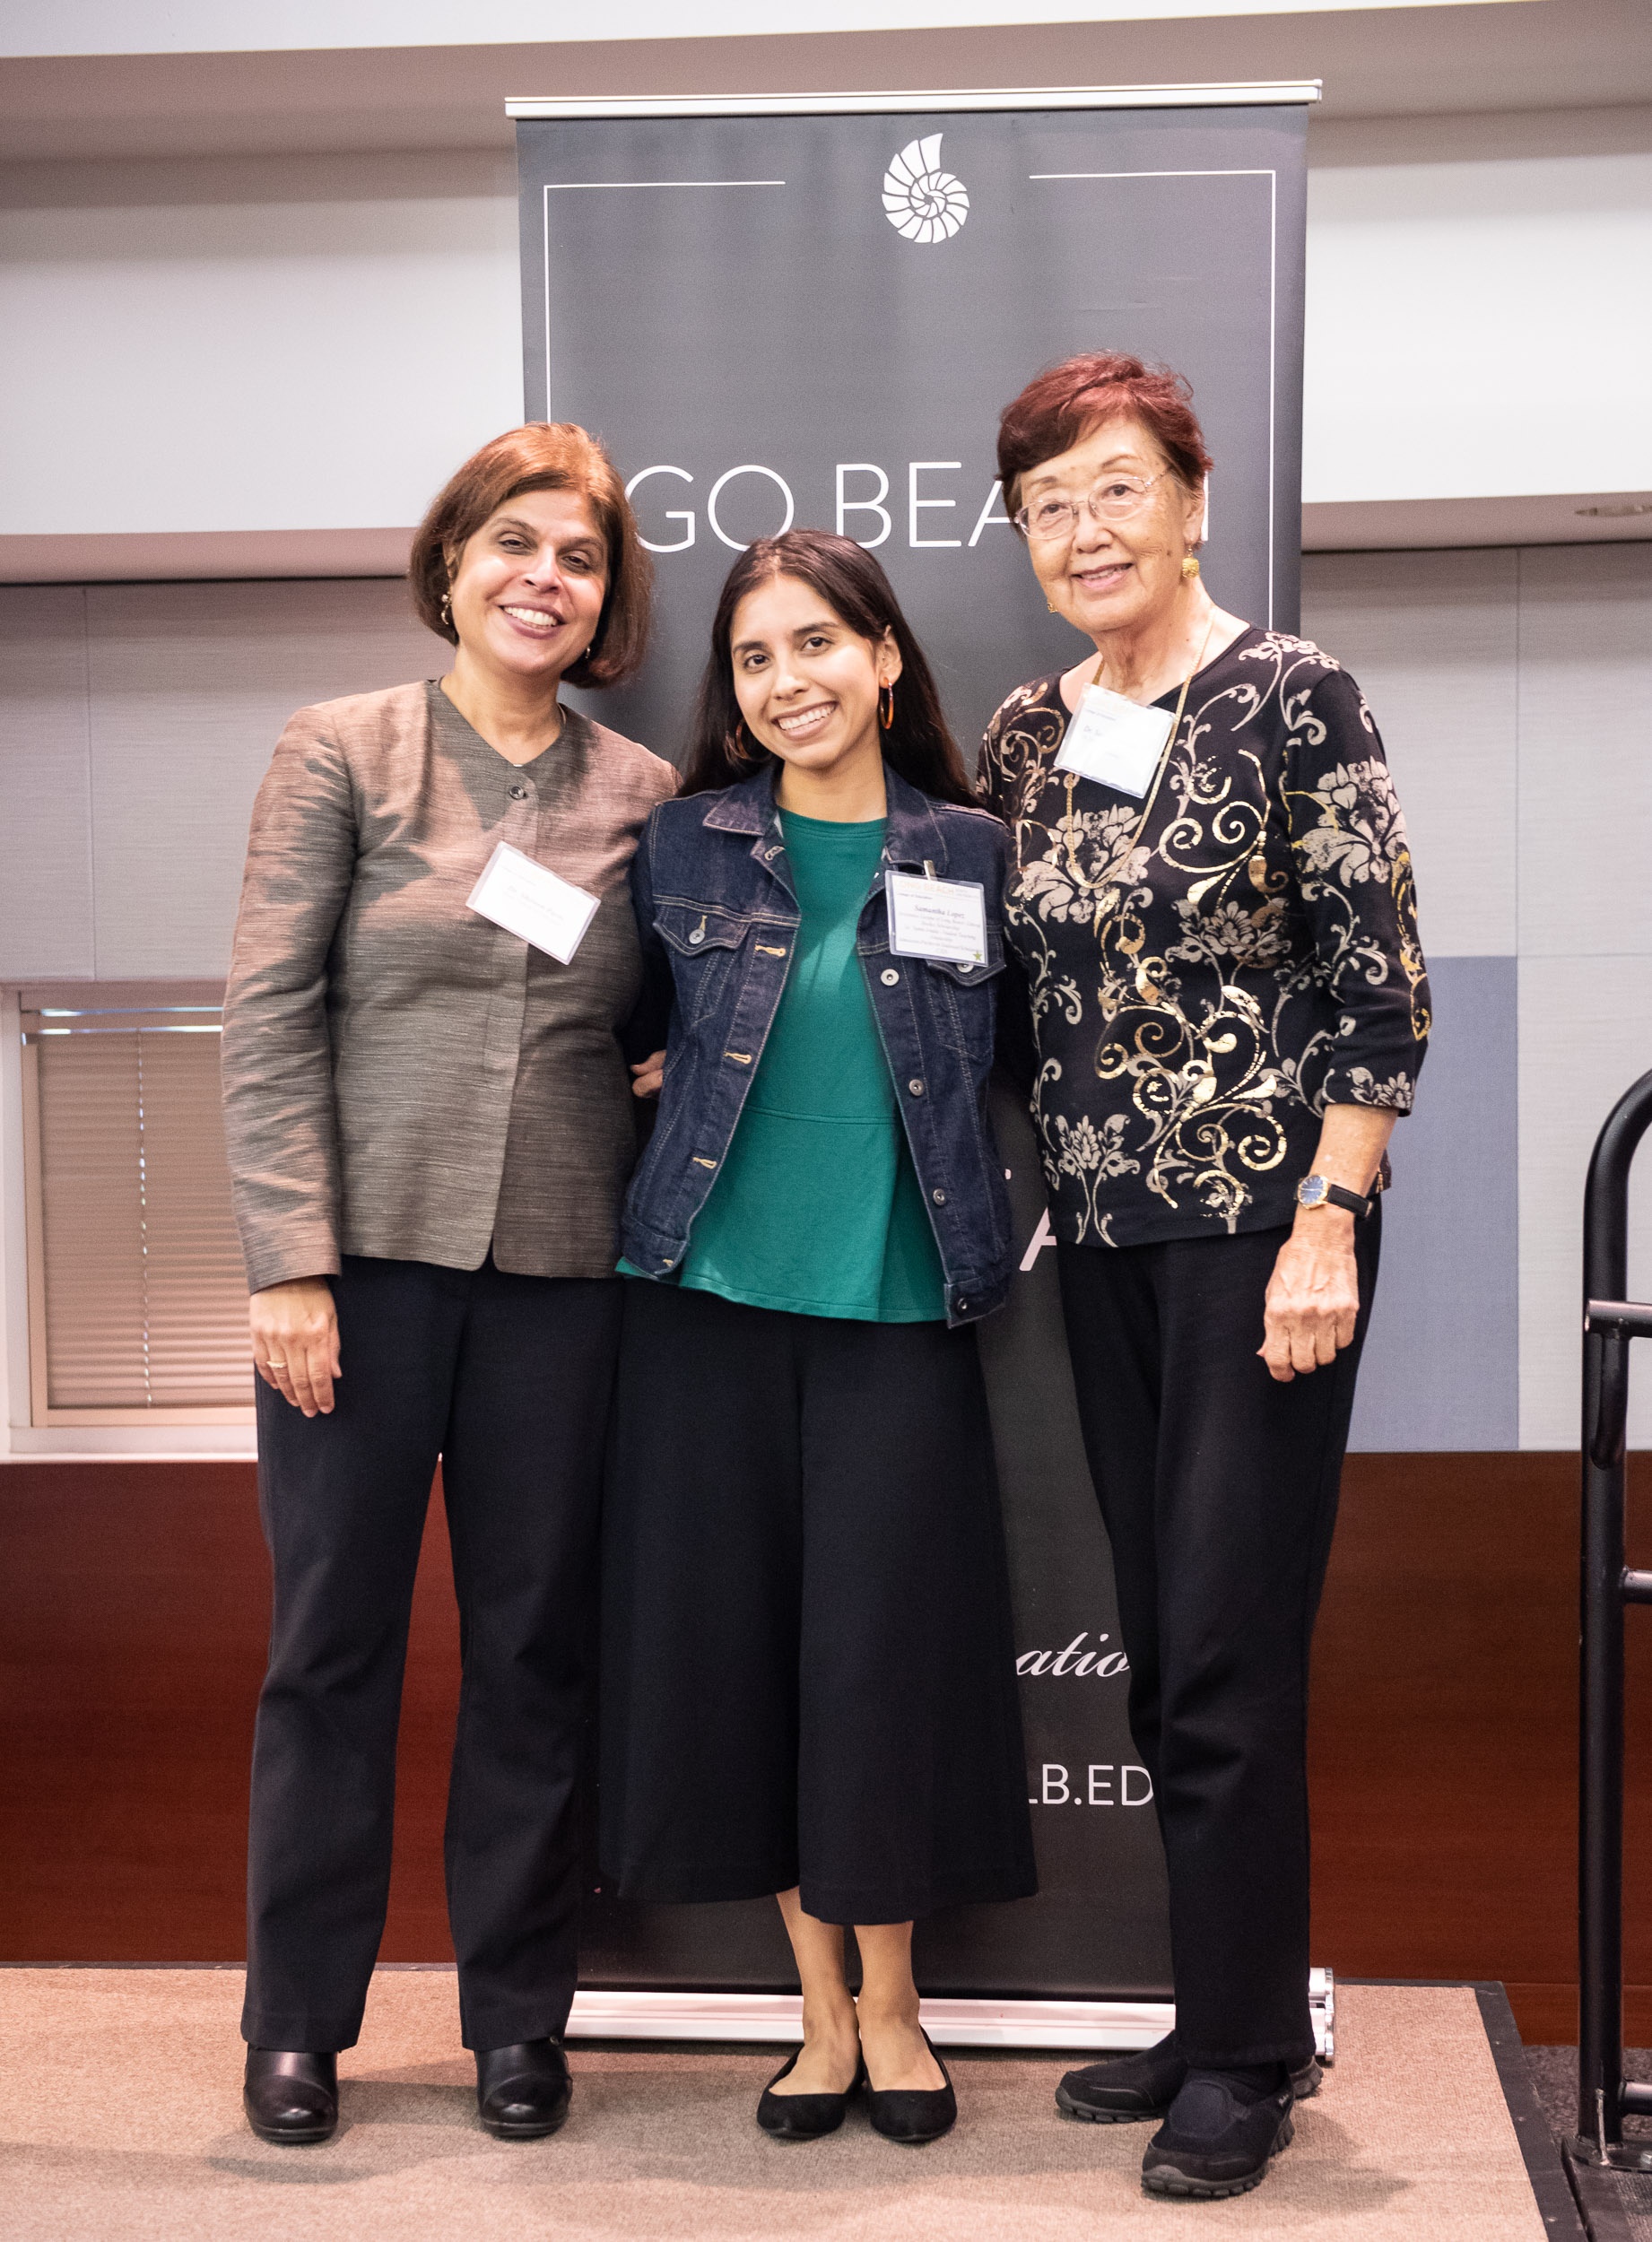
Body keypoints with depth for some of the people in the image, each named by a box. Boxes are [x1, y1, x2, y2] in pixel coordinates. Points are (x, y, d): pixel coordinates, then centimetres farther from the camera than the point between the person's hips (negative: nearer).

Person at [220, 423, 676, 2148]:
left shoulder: (645, 797, 8)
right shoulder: (342, 753, 1)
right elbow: (267, 1017, -5)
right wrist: (290, 1261, -11)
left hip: (561, 1273, 2)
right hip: (367, 1255, -2)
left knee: (536, 1648, 9)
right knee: (331, 1638, 6)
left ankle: (517, 2011, 23)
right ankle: (298, 2019, 21)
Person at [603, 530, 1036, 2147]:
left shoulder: (967, 853, 3)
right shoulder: (683, 847, 5)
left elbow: (977, 1069, 10)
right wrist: (697, 1088, 0)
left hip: (897, 1301, -1)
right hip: (710, 1296, 2)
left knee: (885, 1648, 0)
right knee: (732, 1638, 4)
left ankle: (892, 2004, 19)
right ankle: (822, 2010, 20)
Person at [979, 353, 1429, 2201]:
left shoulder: (1289, 695, -8)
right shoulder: (1027, 735, 10)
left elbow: (1381, 981, -11)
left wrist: (1328, 1224, -16)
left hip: (1262, 1225, -6)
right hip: (1104, 1233, 6)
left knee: (1227, 1650, -3)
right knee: (1160, 1643, 11)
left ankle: (1247, 2060, 11)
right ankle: (1219, 2015, 24)